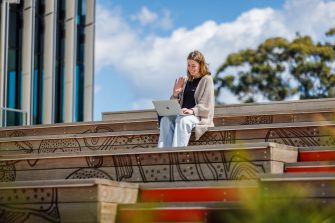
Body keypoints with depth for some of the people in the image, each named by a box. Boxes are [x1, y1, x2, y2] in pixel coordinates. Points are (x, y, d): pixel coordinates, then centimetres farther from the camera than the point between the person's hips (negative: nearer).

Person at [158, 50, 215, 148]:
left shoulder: (207, 80, 3)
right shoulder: (185, 80, 20)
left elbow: (206, 106, -7)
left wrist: (192, 111, -24)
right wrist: (175, 94, -2)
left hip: (200, 117, -5)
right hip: (183, 115, 5)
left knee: (182, 120, -37)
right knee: (165, 119, -26)